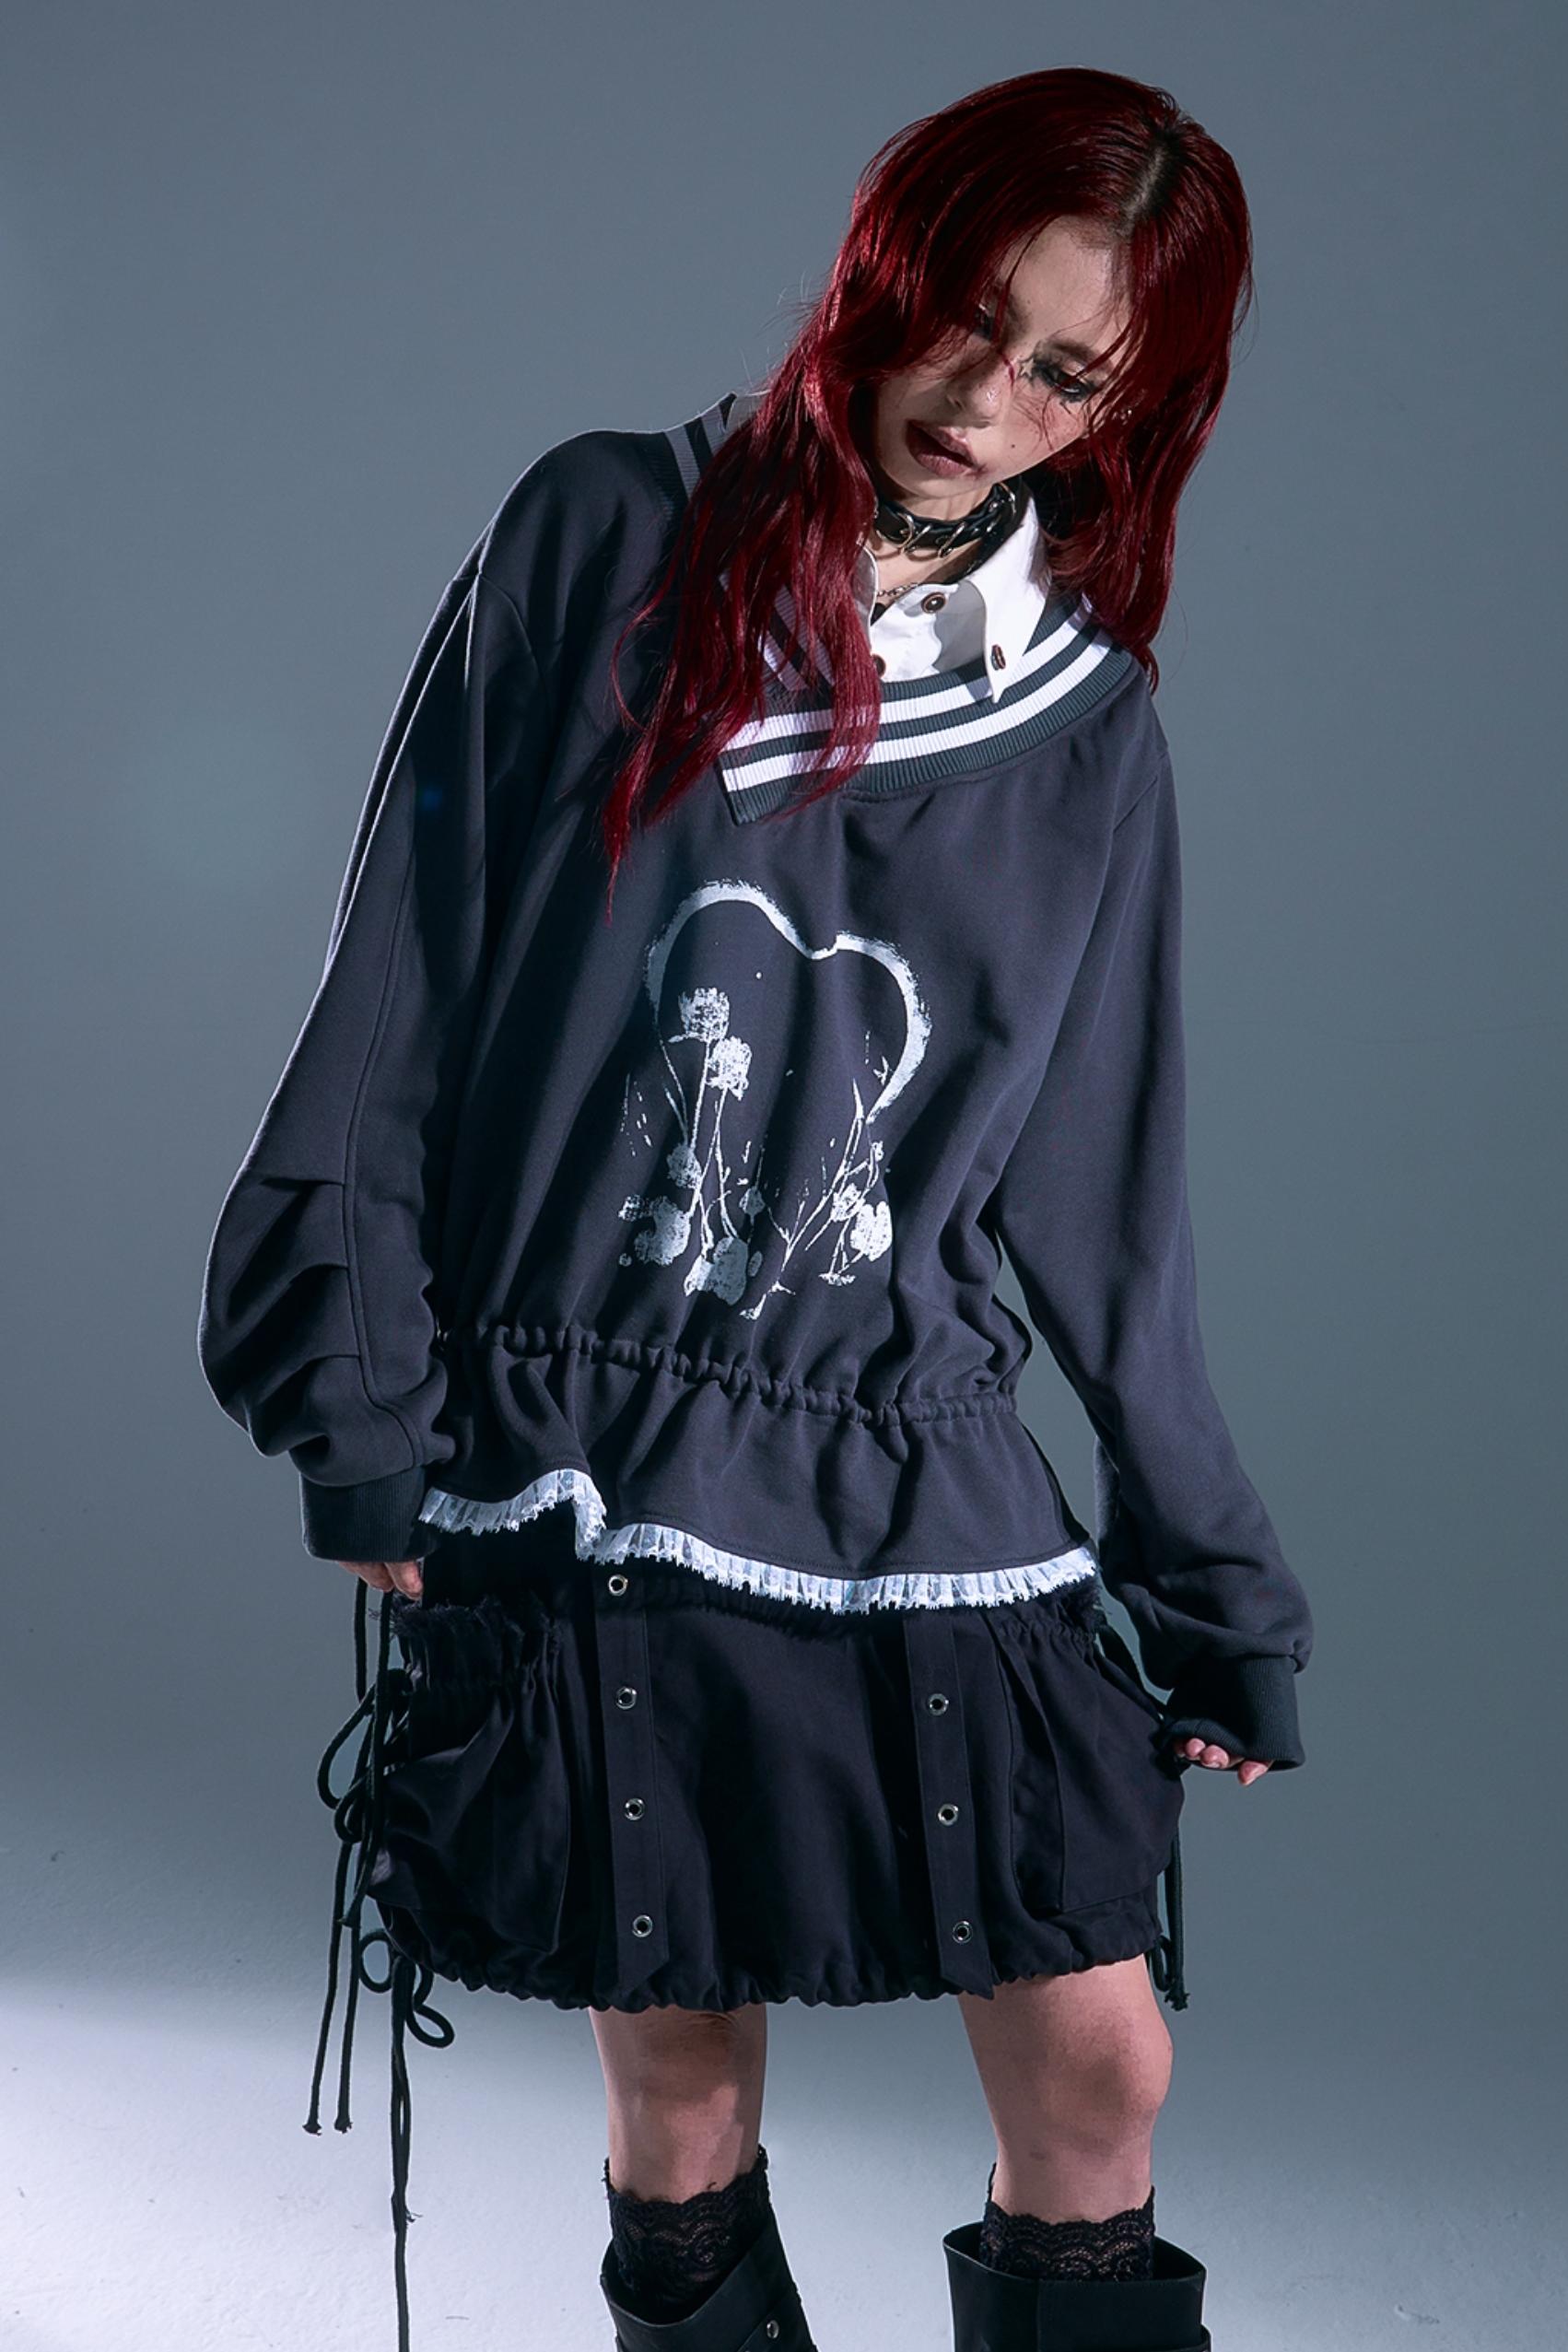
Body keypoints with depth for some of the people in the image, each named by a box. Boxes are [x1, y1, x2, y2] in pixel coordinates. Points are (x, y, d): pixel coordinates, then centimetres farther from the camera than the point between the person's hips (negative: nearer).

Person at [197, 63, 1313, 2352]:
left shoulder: (1089, 740, 7)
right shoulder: (607, 544, 1)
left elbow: (1106, 1212, 11)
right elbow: (404, 975, -1)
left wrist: (1222, 1600, 12)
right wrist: (360, 1411, -6)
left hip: (922, 1483, 2)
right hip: (580, 1476, -1)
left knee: (1100, 2062, -1)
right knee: (682, 2077, 7)